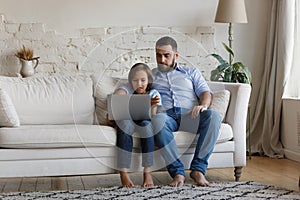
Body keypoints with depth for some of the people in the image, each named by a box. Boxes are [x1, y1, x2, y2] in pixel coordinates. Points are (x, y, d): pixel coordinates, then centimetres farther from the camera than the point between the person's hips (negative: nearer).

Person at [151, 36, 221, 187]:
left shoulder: (191, 72, 28)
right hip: (166, 115, -1)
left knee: (212, 116, -33)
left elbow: (205, 92, 12)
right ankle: (177, 172, -36)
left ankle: (198, 169, -30)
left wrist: (203, 105, -13)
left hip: (189, 115, 1)